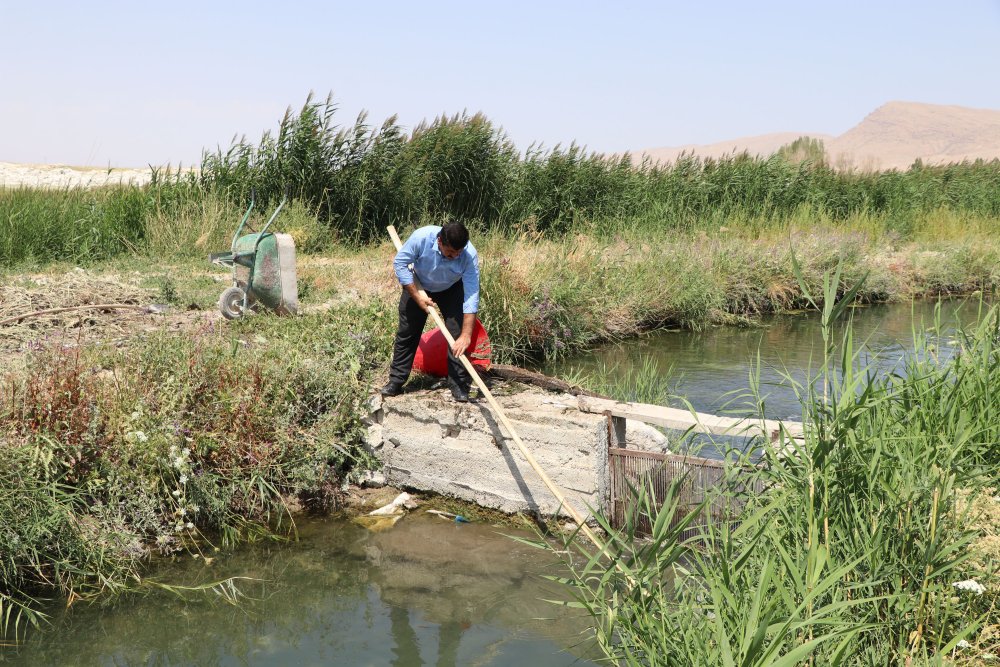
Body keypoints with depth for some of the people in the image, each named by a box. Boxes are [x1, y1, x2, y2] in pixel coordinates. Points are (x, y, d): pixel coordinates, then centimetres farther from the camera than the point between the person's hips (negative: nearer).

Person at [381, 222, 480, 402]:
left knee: (458, 336, -13)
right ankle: (396, 382, 14)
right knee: (406, 333, 3)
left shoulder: (470, 254, -36)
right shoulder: (422, 237, -37)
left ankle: (459, 386, -4)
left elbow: (471, 295, -37)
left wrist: (466, 335, -42)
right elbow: (399, 263, -22)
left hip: (451, 290, -1)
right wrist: (417, 297, -25)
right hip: (418, 286, 1)